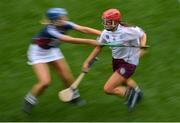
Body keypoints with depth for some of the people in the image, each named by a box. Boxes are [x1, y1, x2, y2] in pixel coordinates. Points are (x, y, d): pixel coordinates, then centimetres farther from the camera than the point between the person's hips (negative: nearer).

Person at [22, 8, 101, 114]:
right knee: (45, 82, -15)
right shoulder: (49, 30, -38)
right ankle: (29, 101, 10)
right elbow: (69, 40, -44)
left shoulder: (64, 25, -20)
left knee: (67, 77, 5)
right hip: (38, 53, -6)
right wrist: (89, 41, -47)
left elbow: (83, 29, -28)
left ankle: (74, 97, 31)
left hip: (52, 51, 6)